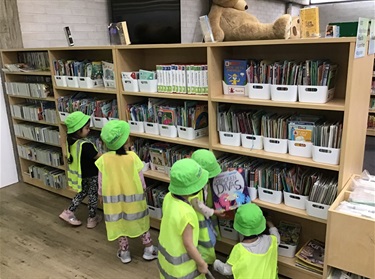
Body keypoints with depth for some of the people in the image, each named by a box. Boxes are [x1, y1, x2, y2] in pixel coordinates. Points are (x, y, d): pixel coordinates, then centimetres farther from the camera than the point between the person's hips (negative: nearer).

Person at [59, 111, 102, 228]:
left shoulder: (70, 140, -7)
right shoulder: (85, 145, -33)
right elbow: (98, 157, -23)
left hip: (80, 174, 7)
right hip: (91, 175, -7)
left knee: (83, 192, 26)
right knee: (93, 195, 12)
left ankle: (68, 212, 29)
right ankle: (92, 219, 27)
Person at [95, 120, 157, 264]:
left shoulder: (103, 160, -15)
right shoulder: (132, 157, -18)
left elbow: (102, 183, -6)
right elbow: (140, 180, -9)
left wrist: (102, 197, 11)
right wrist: (142, 192, 9)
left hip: (113, 199, 1)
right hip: (133, 197, 0)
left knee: (120, 224, 18)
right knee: (141, 222, 18)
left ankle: (124, 252, 31)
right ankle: (149, 249, 29)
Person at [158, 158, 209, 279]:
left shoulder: (169, 197, -14)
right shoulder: (185, 214, -37)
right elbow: (188, 244, -26)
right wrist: (201, 263, -12)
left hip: (165, 252, 7)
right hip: (180, 262, -7)